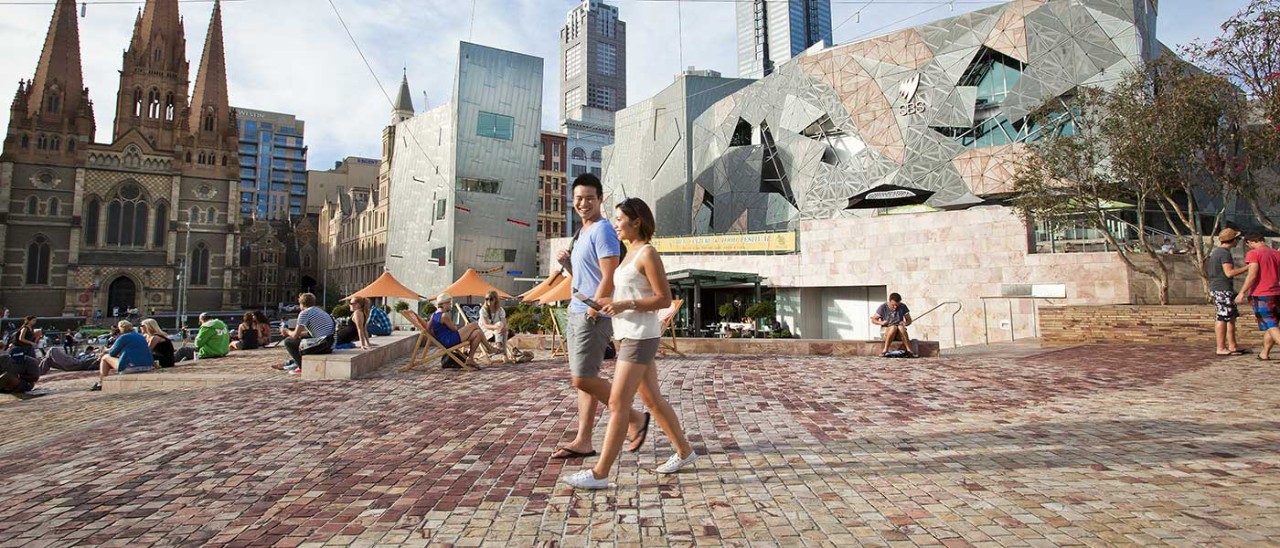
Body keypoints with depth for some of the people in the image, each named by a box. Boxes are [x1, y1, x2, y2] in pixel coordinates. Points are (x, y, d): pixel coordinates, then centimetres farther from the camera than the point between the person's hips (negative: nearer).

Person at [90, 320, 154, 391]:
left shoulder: (124, 337, -5)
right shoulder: (142, 337, 16)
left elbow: (112, 353, 3)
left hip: (131, 368, -7)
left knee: (105, 358, 12)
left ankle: (100, 384, 18)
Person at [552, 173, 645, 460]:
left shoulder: (602, 230, -12)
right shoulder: (582, 233, 18)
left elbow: (609, 277, -19)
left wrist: (594, 309, -17)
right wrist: (566, 263, 7)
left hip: (594, 316, -10)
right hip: (577, 312, 10)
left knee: (583, 379, -10)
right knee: (583, 379, 10)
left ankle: (634, 418, 6)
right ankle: (583, 442, 17)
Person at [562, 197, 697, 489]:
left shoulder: (648, 253, -12)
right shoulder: (633, 253, 16)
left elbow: (665, 299, -15)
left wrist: (625, 305, -21)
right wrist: (606, 305, 9)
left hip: (640, 337, -10)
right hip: (630, 336, 10)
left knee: (617, 404, -7)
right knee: (652, 399, 16)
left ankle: (600, 473, 0)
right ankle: (684, 451, 30)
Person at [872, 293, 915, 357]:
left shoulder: (903, 307, 0)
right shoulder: (883, 307, -6)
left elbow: (909, 320, 6)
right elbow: (873, 320, -1)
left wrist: (906, 323, -18)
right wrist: (881, 322, -22)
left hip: (899, 334, 2)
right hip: (886, 331, -2)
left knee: (901, 327, -33)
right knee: (894, 327, -36)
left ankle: (909, 350, -35)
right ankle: (885, 350, -33)